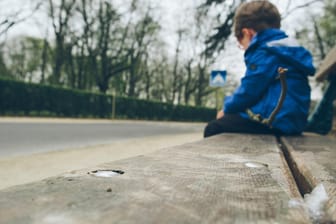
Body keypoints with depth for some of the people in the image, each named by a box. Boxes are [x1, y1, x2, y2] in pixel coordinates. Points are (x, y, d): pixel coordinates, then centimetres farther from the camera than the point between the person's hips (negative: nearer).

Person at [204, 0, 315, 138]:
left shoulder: (265, 52, -12)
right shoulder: (289, 51, 20)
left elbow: (248, 93, -14)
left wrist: (227, 107, 6)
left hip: (274, 122, -10)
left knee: (213, 128, -7)